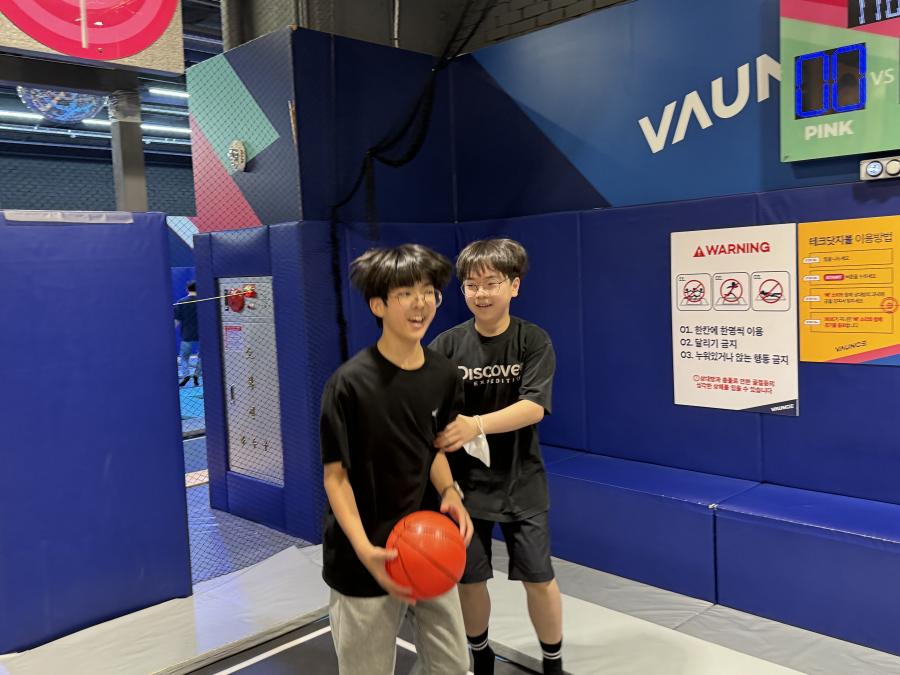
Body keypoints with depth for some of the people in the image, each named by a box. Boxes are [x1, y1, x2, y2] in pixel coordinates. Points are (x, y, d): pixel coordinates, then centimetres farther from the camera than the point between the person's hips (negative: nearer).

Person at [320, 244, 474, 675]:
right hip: (367, 558, -5)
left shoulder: (443, 374, -1)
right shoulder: (350, 383, -18)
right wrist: (364, 550, -24)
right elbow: (335, 475, -12)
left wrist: (449, 493, -8)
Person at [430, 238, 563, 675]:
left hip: (520, 481, -1)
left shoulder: (533, 341, -10)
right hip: (464, 480, 1)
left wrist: (476, 425, -36)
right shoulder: (447, 345, -8)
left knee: (539, 578, 7)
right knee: (468, 578, 12)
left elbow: (533, 408, -21)